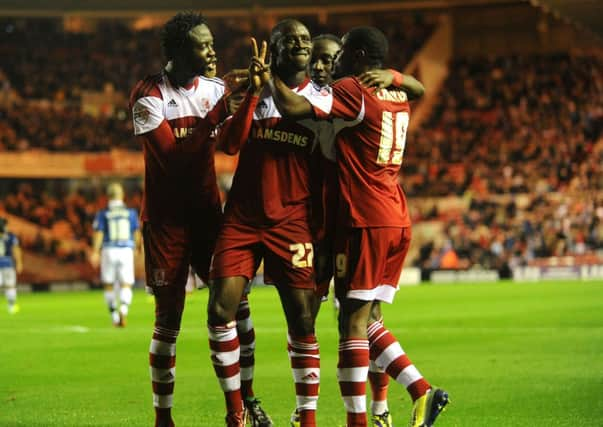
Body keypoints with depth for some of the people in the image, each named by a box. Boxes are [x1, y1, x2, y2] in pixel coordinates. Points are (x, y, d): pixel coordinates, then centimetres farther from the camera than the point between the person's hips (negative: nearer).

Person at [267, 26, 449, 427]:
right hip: (398, 221, 8)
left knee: (353, 322, -5)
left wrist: (268, 75, -6)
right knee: (364, 319, 14)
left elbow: (293, 107, -21)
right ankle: (423, 391, 6)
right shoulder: (399, 95, 14)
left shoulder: (352, 91, -10)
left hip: (366, 221, -8)